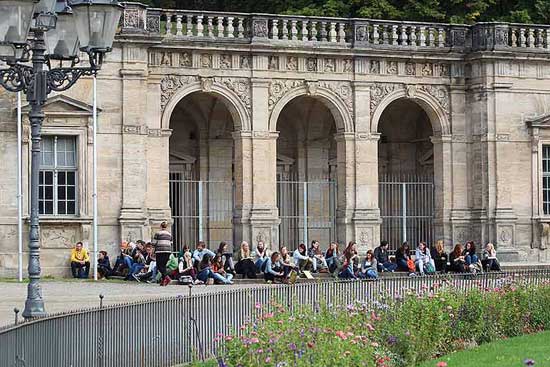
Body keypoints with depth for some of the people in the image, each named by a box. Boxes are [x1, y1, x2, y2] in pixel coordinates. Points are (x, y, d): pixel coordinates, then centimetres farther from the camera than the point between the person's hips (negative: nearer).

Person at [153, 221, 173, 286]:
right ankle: (163, 280, 9)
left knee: (159, 266, -3)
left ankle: (166, 277, -23)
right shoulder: (169, 234, 12)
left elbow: (154, 243, -3)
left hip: (160, 251, -5)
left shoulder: (157, 233, -2)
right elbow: (171, 244, 13)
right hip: (168, 251, 5)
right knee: (163, 265, 12)